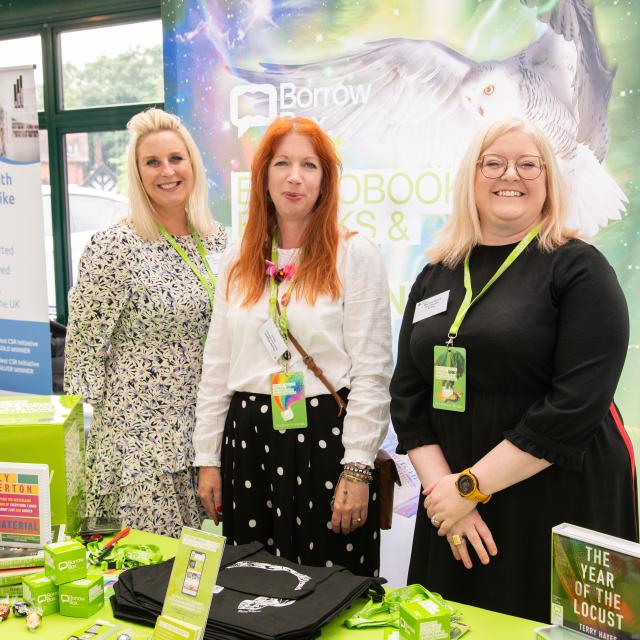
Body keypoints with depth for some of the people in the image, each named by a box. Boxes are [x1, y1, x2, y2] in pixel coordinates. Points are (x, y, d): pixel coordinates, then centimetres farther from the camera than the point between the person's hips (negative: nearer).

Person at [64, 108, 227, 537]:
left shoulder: (216, 240, 6)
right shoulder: (116, 246, -12)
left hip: (208, 422, 6)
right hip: (142, 428, -5)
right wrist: (97, 419, -5)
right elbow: (84, 347, -9)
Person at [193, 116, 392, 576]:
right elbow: (217, 366, 12)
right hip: (248, 437, 4)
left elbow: (372, 371, -7)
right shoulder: (238, 262, 9)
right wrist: (208, 457, 10)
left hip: (325, 435, -4)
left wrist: (357, 469, -11)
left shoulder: (356, 255, -5)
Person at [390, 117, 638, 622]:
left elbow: (578, 402, -17)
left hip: (564, 502, -4)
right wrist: (442, 487, -8)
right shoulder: (436, 276, 7)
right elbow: (408, 395, 5)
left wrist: (472, 485, -16)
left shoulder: (580, 268, -7)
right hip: (456, 508, 5)